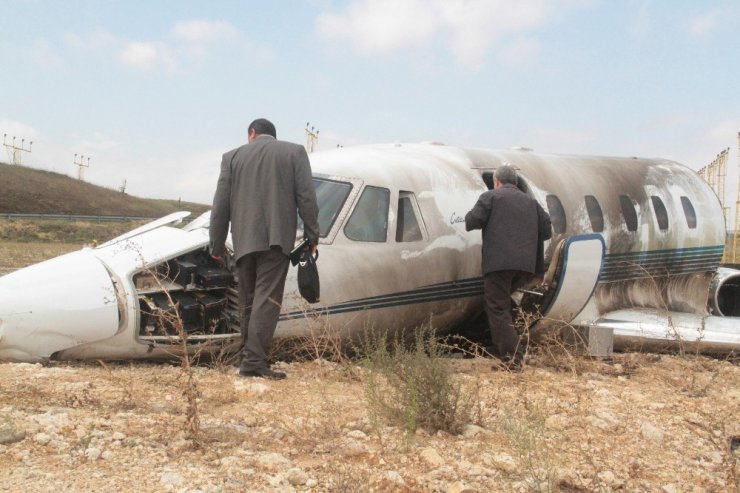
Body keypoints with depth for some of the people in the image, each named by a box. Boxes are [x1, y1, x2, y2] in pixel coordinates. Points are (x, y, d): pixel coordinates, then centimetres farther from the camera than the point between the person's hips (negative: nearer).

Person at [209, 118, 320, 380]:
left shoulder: (232, 156, 13)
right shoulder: (294, 152, 8)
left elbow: (221, 205, 11)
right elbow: (306, 197, 0)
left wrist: (217, 244, 16)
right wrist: (312, 235, 6)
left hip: (243, 241, 3)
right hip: (276, 238, -3)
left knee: (248, 302, 13)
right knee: (267, 298, -8)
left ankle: (249, 357, 17)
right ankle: (254, 360, -16)